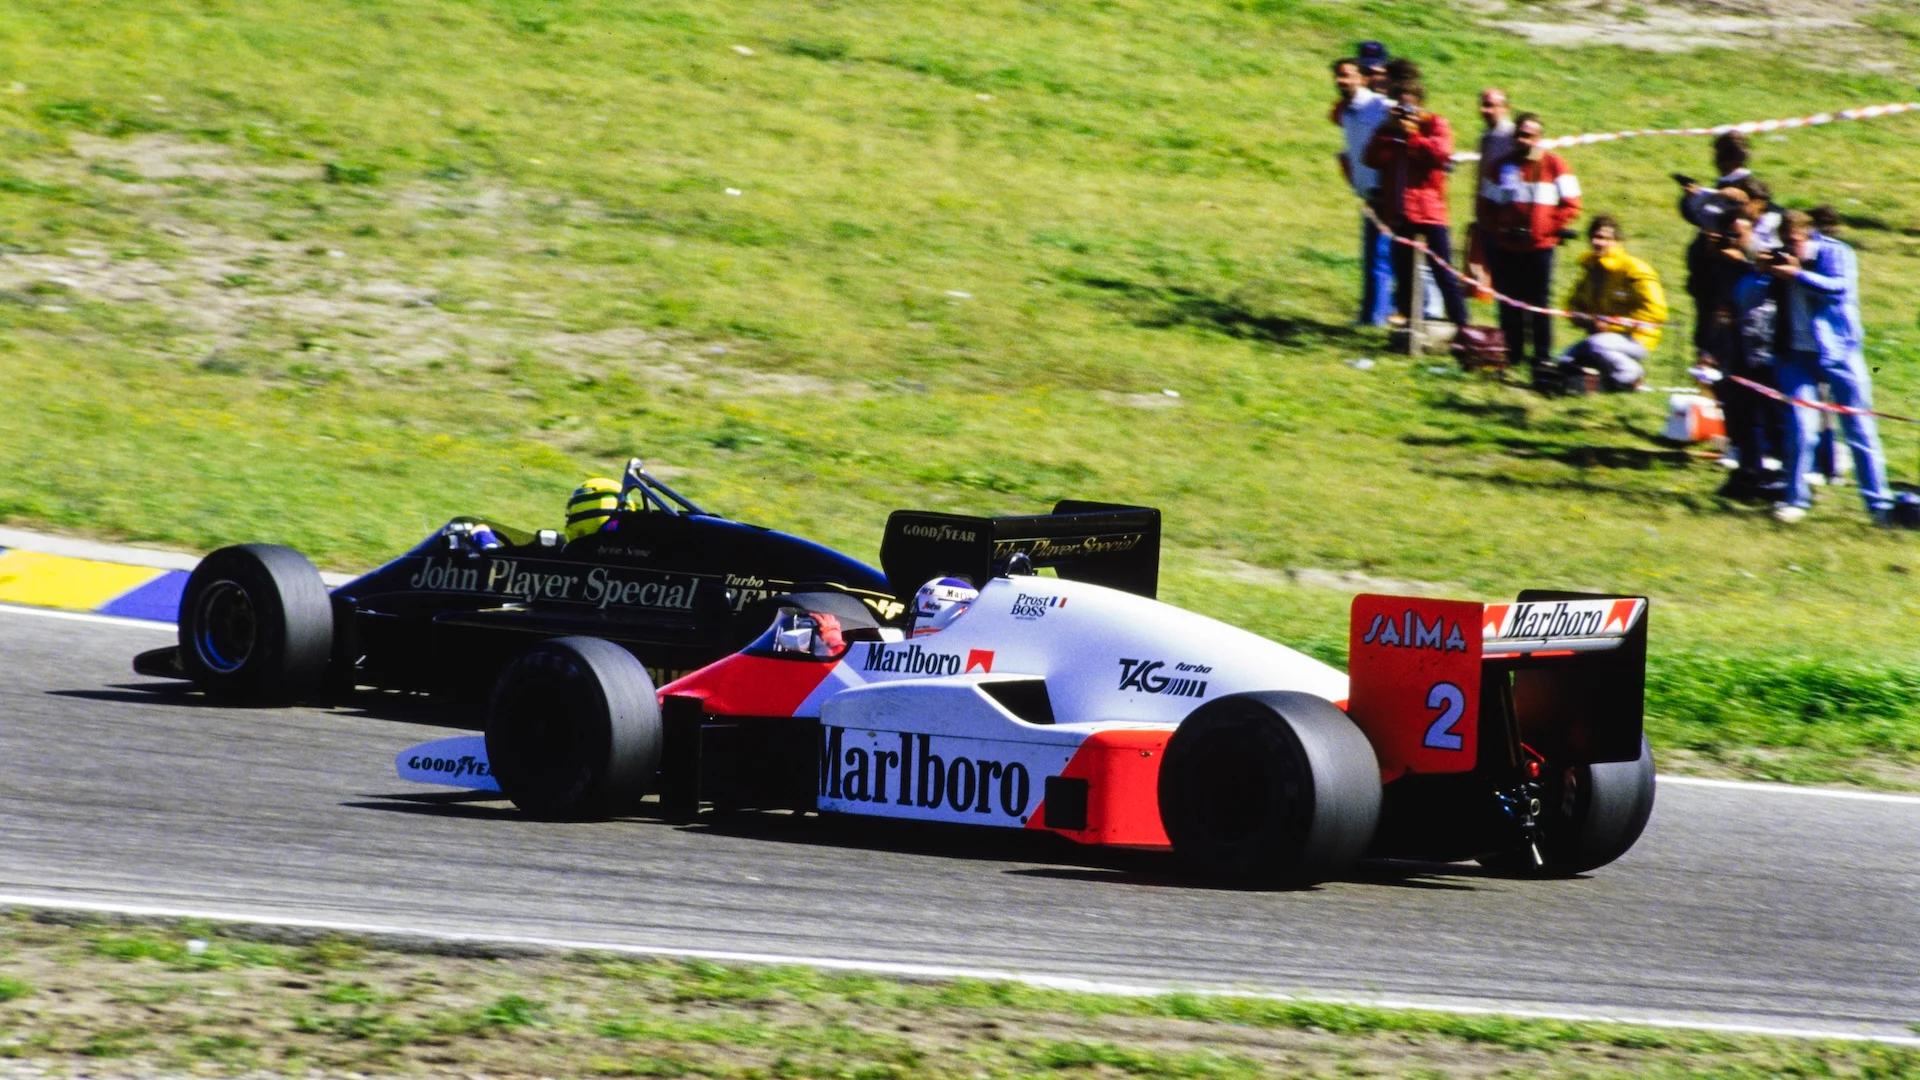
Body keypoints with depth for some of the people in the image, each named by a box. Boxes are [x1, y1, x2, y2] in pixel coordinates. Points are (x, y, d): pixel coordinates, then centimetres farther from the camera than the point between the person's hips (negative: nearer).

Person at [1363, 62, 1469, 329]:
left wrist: (1411, 136, -12)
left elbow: (1441, 154, -16)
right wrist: (1390, 133, -10)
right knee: (1403, 275, 8)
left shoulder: (1436, 124, 1)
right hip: (1399, 211, 5)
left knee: (1443, 273, -7)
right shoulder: (1389, 129, 13)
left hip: (1430, 209, -5)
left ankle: (1460, 324, -6)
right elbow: (1373, 158, 0)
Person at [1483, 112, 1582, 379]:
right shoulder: (1503, 166, 11)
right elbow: (1489, 205, 16)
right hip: (1506, 247, 3)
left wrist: (1549, 228, -10)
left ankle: (1543, 360, -3)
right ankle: (1512, 356, 15)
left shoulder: (1553, 165, 1)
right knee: (1509, 306, 5)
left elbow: (1571, 205, -1)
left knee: (1539, 307, -5)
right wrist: (1499, 227, -2)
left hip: (1539, 247, -3)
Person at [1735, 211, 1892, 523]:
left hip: (1838, 352, -2)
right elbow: (1746, 300, 0)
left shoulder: (1836, 253, -5)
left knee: (1859, 430, 1)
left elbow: (1839, 287, -23)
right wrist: (1762, 274, -17)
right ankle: (1796, 499, 6)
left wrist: (1797, 275, -28)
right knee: (1800, 429, -7)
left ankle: (1879, 503, 8)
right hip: (1795, 354, 2)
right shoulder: (1779, 261, 4)